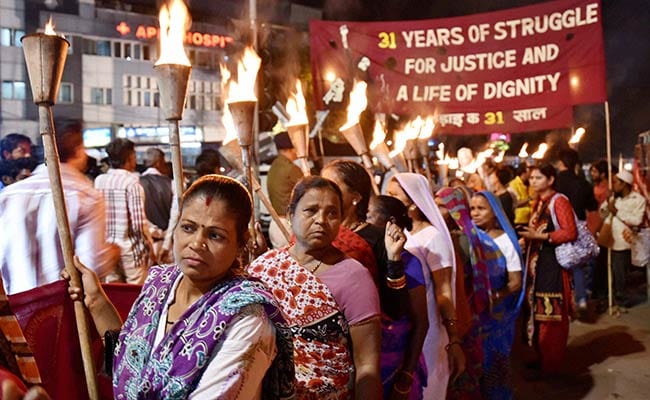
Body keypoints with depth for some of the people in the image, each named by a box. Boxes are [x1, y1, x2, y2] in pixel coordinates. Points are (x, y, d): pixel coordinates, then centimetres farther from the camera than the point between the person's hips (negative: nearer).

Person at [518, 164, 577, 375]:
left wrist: (539, 236, -20)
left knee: (552, 314, -1)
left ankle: (551, 363, 9)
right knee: (538, 311, 13)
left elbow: (570, 232, -19)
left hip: (553, 262, -8)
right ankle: (542, 356, 25)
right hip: (537, 261, 8)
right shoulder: (538, 202, 16)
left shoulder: (559, 201, -10)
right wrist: (527, 237, 7)